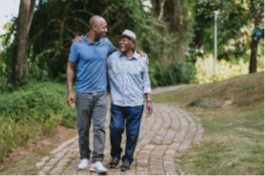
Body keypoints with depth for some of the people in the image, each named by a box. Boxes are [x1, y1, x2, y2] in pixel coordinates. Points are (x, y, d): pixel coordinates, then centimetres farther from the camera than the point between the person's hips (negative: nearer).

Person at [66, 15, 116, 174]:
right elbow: (71, 68, 0)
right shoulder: (78, 45, -5)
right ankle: (84, 157, 20)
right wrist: (70, 91, -6)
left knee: (99, 126, -5)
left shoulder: (106, 43, 5)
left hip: (101, 93, 2)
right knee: (83, 128, 7)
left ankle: (98, 160, -3)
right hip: (83, 93, -2)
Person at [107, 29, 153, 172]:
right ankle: (115, 155, 17)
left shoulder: (141, 61, 4)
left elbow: (145, 82, 10)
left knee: (132, 133, 4)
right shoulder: (111, 58, 2)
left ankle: (127, 159, 21)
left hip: (135, 104, 0)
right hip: (117, 103, 0)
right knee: (115, 129, -9)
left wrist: (149, 101, 5)